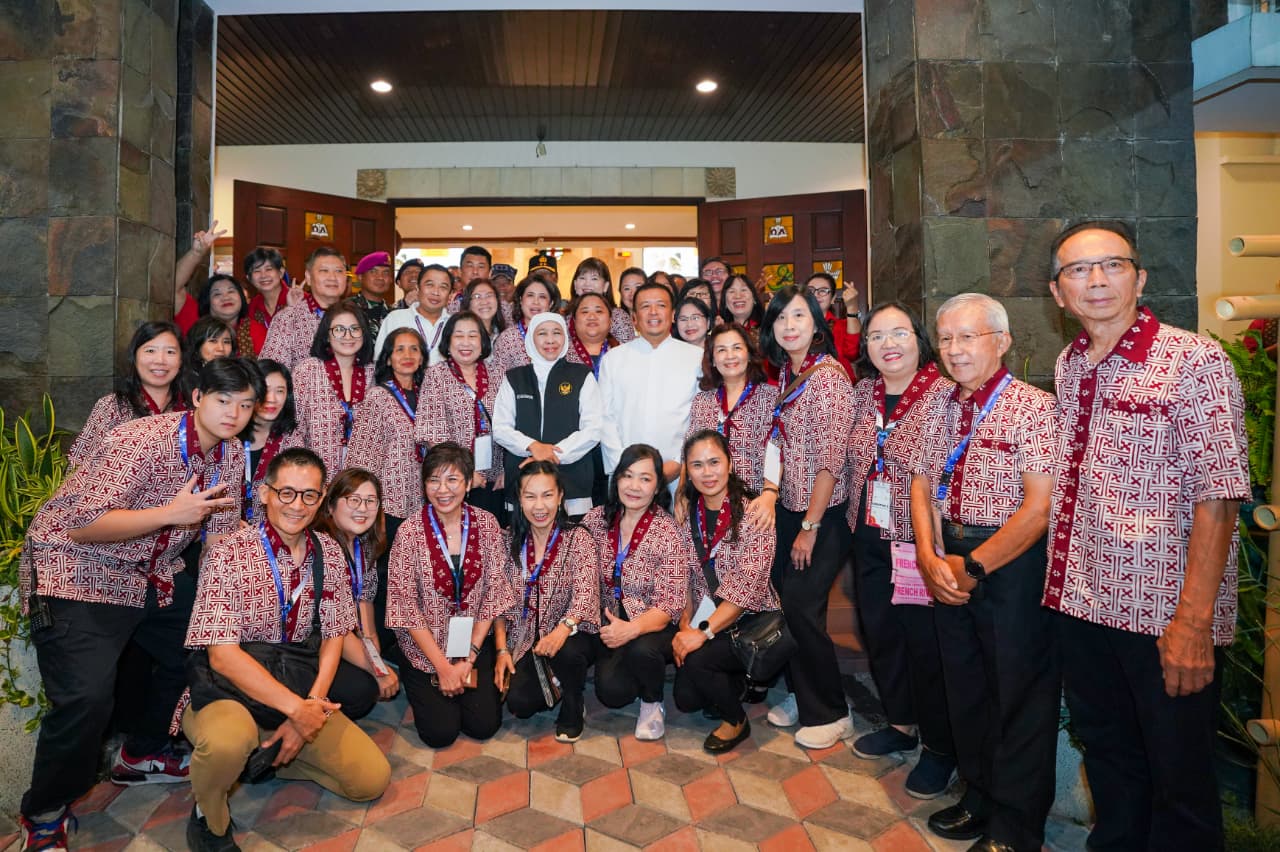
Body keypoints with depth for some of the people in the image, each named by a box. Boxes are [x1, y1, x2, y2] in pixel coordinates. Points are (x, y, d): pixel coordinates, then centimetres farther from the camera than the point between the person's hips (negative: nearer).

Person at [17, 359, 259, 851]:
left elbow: (222, 533, 7)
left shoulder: (231, 454, -2)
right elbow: (84, 524, -27)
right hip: (77, 570, -8)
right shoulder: (141, 440, -25)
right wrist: (170, 513, -34)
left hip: (151, 576, 8)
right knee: (87, 698, -19)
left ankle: (142, 755, 37)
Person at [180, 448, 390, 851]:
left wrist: (312, 705, -12)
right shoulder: (229, 554, -17)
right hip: (226, 691, -5)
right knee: (230, 739, -39)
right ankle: (208, 816, -4)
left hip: (300, 695, 5)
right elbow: (222, 655, -22)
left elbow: (333, 636, 3)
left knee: (373, 778, -5)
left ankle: (269, 754, 16)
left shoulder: (329, 553, -1)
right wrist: (296, 708, -25)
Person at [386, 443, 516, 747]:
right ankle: (419, 689, 22)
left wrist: (469, 658, -9)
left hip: (473, 642, 2)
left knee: (485, 725, -6)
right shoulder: (410, 532, -15)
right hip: (425, 647, -2)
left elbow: (493, 593, -4)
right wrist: (443, 666, -13)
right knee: (441, 732, -9)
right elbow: (406, 606, -12)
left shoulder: (487, 524, -8)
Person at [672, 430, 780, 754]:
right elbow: (686, 579, 6)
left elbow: (749, 584, -22)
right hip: (703, 624, 5)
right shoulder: (688, 514, 2)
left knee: (696, 661, -27)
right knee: (685, 699, -8)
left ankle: (736, 721, 3)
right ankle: (734, 682, 25)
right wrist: (685, 626, -8)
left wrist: (703, 631, -25)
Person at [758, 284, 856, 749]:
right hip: (791, 506, 8)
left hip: (823, 512, -7)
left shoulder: (828, 375, -17)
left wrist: (810, 527, -17)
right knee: (786, 599, 11)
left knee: (801, 607, -5)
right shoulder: (787, 374, 8)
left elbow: (830, 459, -19)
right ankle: (800, 696, 30)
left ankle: (831, 714, 14)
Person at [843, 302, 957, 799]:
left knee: (928, 642, 4)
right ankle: (900, 724, 39)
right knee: (879, 632, 17)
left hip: (921, 540, -6)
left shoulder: (944, 393, -13)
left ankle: (939, 748, 25)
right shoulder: (862, 393, 6)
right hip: (871, 538, 7)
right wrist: (856, 516, 13)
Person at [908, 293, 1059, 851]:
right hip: (949, 561, 7)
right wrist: (929, 558, -6)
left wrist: (972, 566, -16)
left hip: (1013, 564, -6)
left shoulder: (1033, 408, -13)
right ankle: (979, 798, 37)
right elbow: (921, 484, 8)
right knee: (964, 687, 17)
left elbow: (1039, 507, -19)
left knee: (1020, 697, 6)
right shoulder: (945, 409, 8)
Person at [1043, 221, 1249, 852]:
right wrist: (1060, 579, 8)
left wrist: (1194, 621, -20)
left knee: (1179, 777, 10)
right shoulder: (1068, 367, 7)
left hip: (1165, 613, -6)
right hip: (1081, 602, 6)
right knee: (1104, 749, 22)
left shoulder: (1194, 362, -12)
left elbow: (1217, 498, -17)